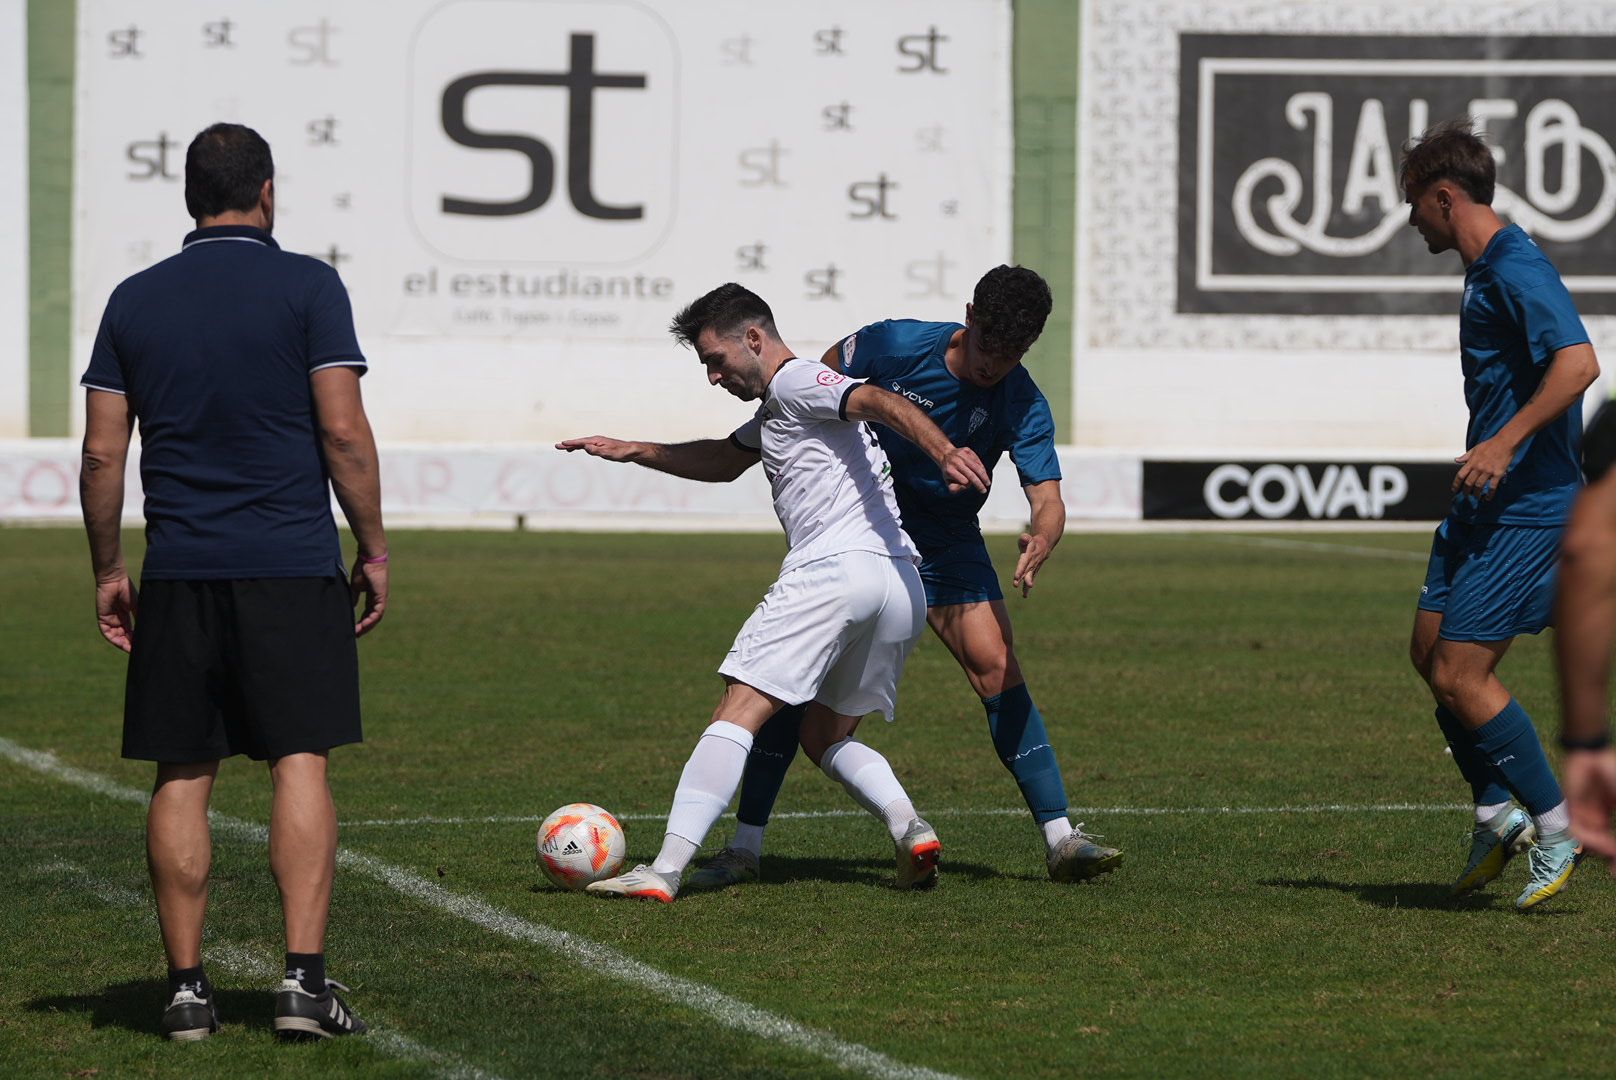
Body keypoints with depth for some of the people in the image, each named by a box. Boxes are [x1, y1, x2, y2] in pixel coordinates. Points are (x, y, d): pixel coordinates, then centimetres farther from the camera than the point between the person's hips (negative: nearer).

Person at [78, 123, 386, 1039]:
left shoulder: (135, 301, 7)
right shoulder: (306, 287, -2)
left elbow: (103, 454, 6)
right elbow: (343, 430, -7)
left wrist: (108, 572, 15)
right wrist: (374, 550, 1)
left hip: (177, 575, 3)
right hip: (294, 568, -3)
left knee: (183, 776, 6)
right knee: (301, 763, -1)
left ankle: (187, 986, 6)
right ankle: (304, 977, -9)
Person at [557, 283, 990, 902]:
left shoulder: (795, 381, -1)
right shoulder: (777, 408, 30)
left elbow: (881, 402, -18)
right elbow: (724, 462, 46)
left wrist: (944, 452, -35)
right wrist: (634, 452, 39)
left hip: (832, 568, -10)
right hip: (901, 580, 10)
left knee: (737, 715, -11)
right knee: (825, 739, 20)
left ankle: (665, 870, -19)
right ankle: (908, 826, -7)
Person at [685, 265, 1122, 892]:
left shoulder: (1022, 406, -16)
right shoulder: (897, 345, -18)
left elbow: (1047, 499, -25)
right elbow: (820, 379, 1)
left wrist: (1042, 541, -46)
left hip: (948, 547, 1)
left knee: (999, 672, -15)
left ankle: (1060, 840, -12)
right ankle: (744, 849, -4)